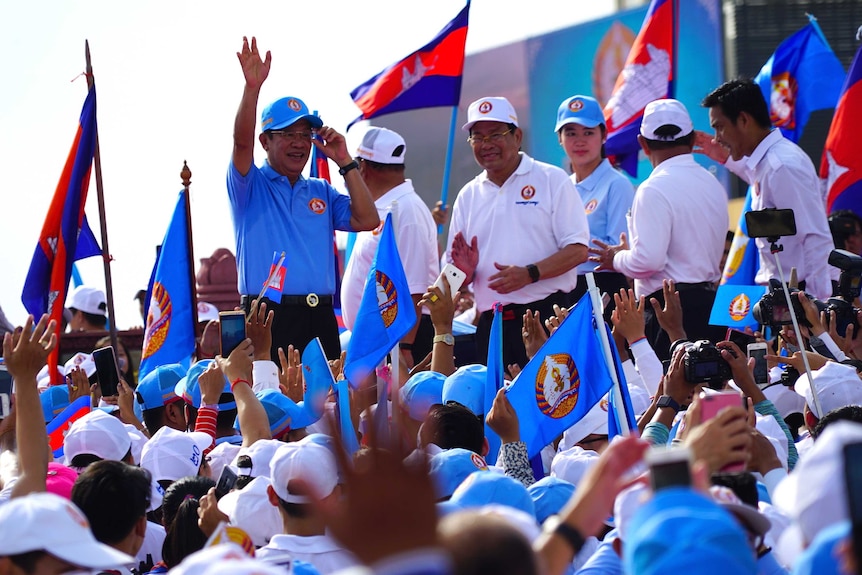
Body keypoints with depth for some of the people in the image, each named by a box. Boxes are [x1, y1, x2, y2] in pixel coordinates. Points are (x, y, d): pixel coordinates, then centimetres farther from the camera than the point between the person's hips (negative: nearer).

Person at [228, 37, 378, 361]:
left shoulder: (322, 192, 19)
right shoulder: (251, 186, 6)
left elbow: (367, 221, 6)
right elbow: (242, 142, -12)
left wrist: (344, 162, 3)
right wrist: (252, 87, -25)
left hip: (320, 320, 5)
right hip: (269, 316, -5)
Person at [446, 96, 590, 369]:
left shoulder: (552, 181, 3)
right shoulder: (468, 196, 17)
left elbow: (578, 250, -5)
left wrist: (530, 274, -18)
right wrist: (466, 271, -6)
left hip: (545, 318, -4)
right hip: (491, 324, 4)